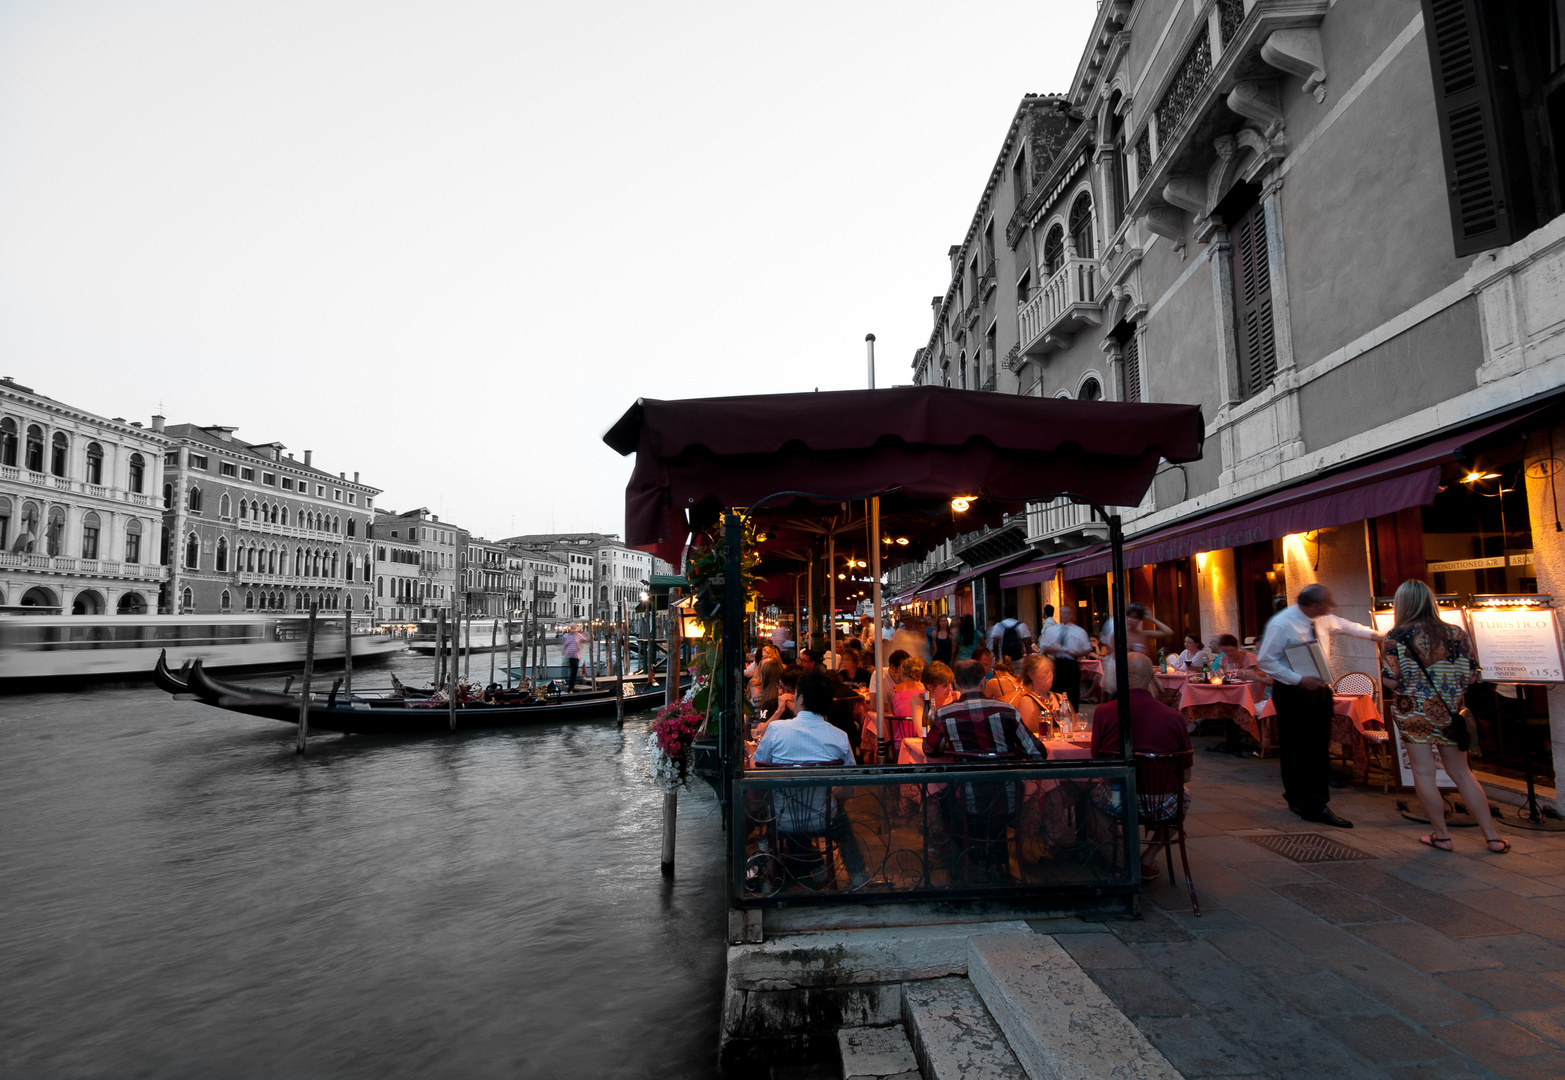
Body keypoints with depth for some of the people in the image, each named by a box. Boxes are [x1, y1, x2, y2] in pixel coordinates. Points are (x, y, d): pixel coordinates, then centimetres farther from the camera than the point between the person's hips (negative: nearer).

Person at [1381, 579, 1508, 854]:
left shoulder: (1397, 636, -11)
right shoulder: (1457, 633, 1)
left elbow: (1390, 681, -13)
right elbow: (1471, 677, 4)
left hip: (1413, 711, -4)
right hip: (1450, 713, 5)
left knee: (1423, 772, 5)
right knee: (1461, 773, 15)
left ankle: (1441, 835, 12)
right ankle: (1492, 837, 20)